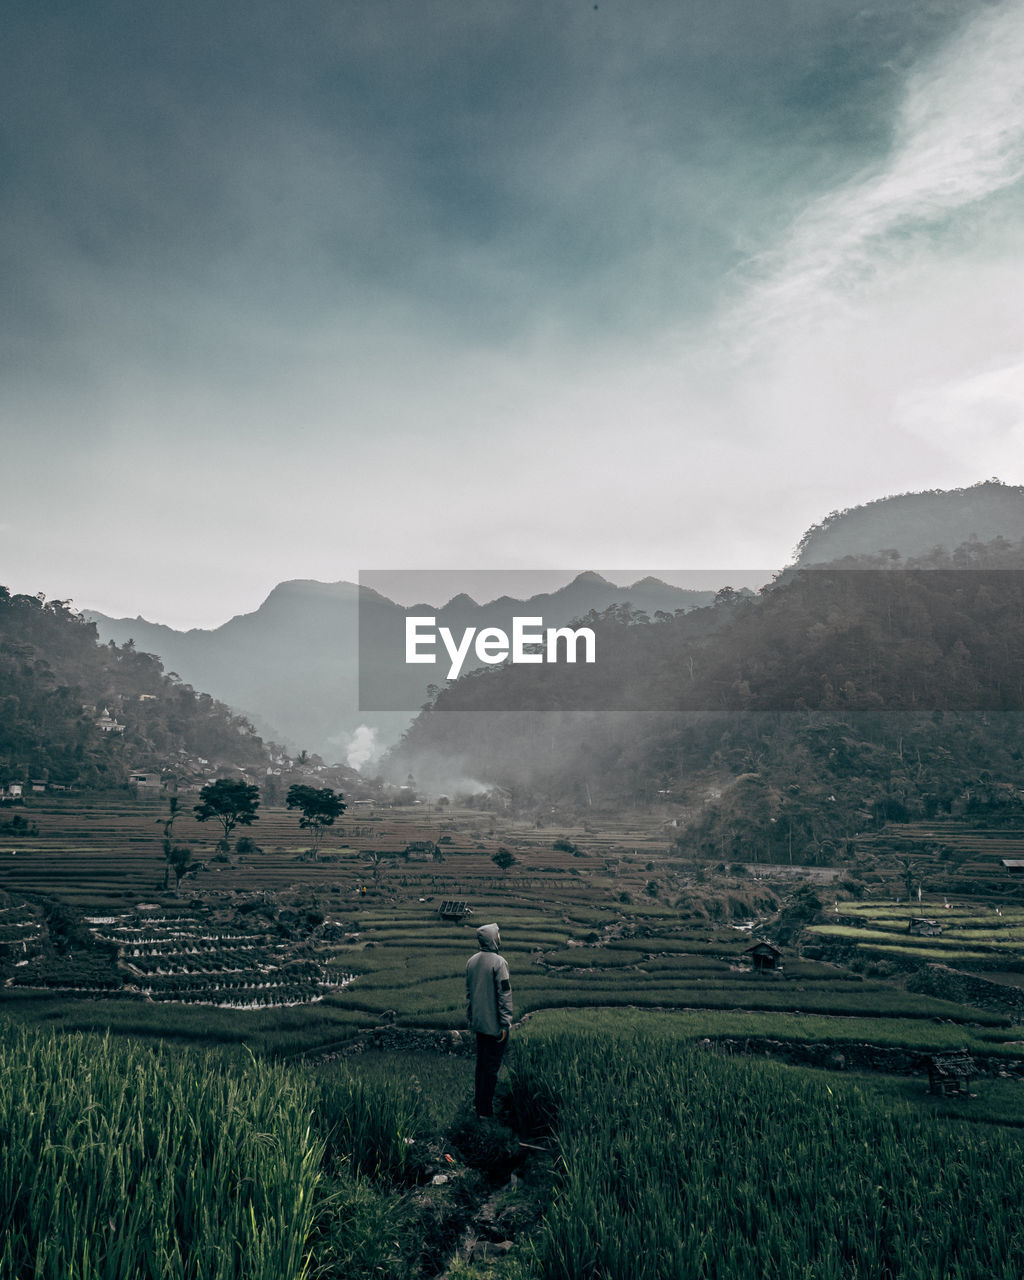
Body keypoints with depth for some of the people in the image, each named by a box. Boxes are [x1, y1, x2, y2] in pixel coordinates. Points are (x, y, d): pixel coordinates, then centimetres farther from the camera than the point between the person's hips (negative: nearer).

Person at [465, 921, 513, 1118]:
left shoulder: (471, 961, 4)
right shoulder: (498, 962, -18)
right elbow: (504, 995, -17)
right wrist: (505, 1023, -12)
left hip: (478, 1022, 7)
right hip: (494, 1024, -7)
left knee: (481, 1063, 19)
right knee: (492, 1066, 1)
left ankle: (478, 1101, 28)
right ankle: (485, 1110, 7)